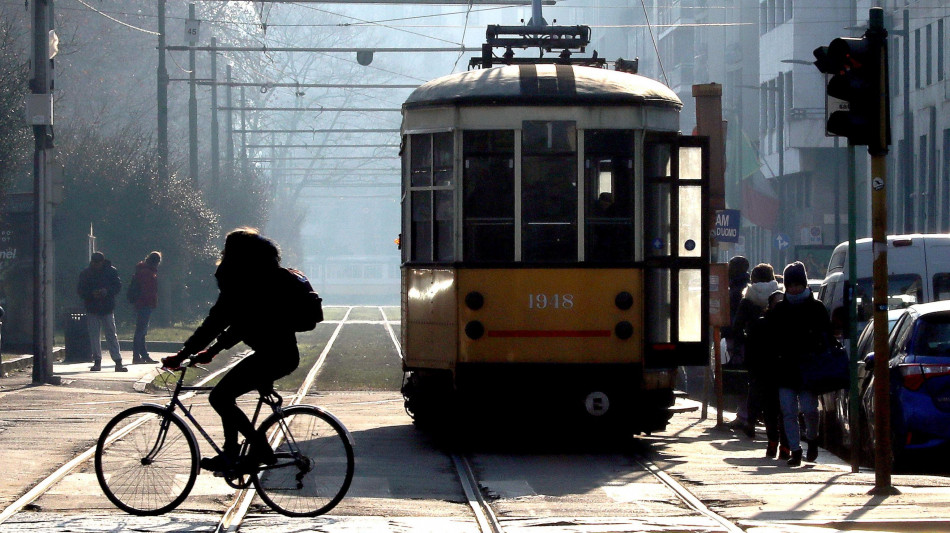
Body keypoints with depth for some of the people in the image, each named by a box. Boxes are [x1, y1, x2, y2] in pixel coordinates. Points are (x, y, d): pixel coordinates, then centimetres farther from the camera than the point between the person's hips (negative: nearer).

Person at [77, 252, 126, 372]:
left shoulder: (111, 271, 0)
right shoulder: (85, 274, 2)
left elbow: (118, 286, 2)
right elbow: (80, 290, 2)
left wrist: (107, 291, -16)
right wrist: (91, 294, -16)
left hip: (107, 309, -1)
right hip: (92, 310, 1)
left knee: (111, 335, -2)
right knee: (94, 336, 2)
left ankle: (118, 362, -2)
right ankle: (97, 361, 10)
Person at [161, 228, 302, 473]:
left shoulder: (241, 283, -13)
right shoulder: (265, 277, 18)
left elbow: (215, 322, -15)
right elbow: (239, 324, 24)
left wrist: (181, 355, -11)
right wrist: (211, 352, 24)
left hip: (272, 355, -10)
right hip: (283, 353, 10)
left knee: (220, 396, -9)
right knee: (225, 396, 18)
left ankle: (260, 448, -6)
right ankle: (229, 456, 21)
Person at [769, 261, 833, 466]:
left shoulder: (816, 308, 5)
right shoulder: (779, 309, 11)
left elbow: (826, 337, 6)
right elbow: (772, 338, 14)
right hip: (786, 369, 2)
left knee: (809, 409, -7)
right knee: (788, 412, -2)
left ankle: (812, 438, 21)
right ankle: (795, 450, 5)